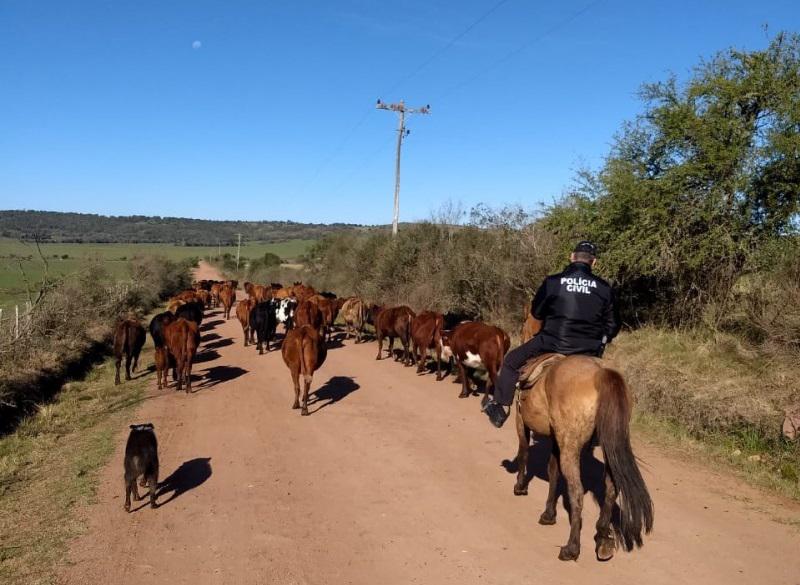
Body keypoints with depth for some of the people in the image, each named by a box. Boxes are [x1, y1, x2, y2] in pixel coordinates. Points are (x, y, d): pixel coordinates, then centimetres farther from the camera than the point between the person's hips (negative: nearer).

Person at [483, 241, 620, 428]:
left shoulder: (552, 281, -7)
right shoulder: (604, 288, -2)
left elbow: (536, 313, 5)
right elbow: (612, 325, 4)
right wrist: (600, 341, 23)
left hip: (551, 343, -2)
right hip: (589, 350, 2)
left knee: (511, 361, 18)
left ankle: (499, 407, 21)